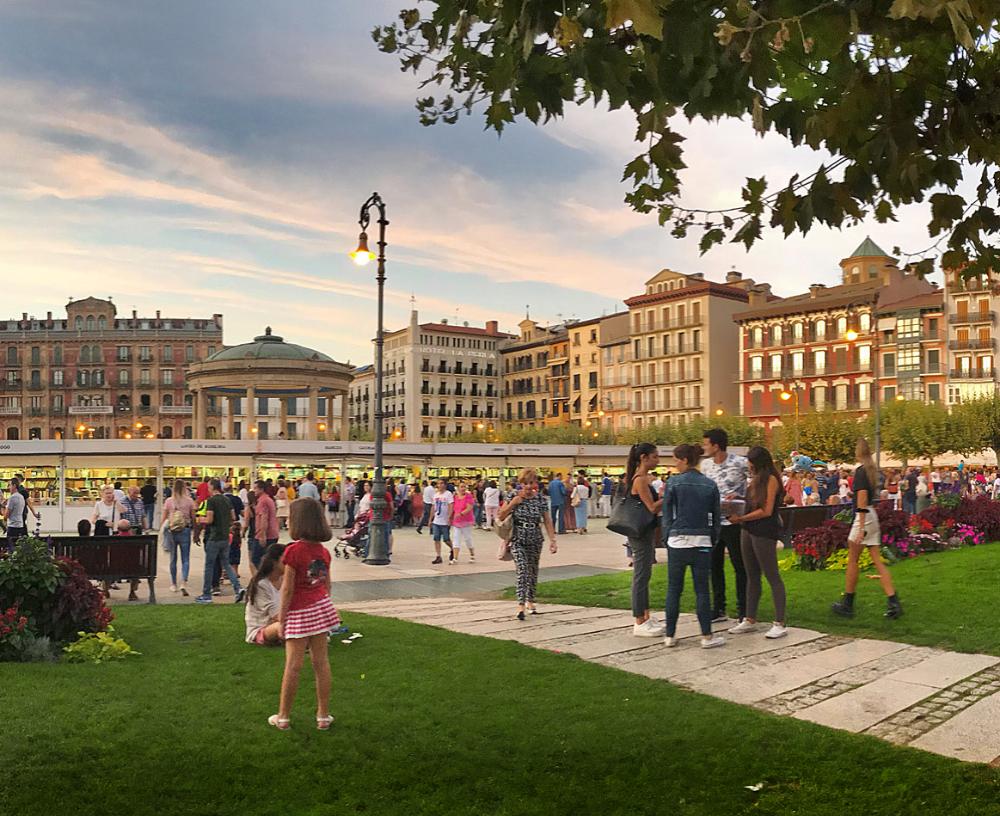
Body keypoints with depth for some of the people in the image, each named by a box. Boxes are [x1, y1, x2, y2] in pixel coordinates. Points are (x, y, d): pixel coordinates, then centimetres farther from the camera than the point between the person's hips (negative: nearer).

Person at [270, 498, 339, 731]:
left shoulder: (294, 550, -15)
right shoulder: (323, 551, 4)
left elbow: (287, 588, -13)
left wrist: (281, 618, -6)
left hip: (300, 612, -6)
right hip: (321, 607, 6)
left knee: (293, 664, 1)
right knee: (321, 661, 9)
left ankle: (283, 717, 12)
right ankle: (323, 715, 16)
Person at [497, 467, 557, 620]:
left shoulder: (540, 498, 0)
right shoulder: (515, 497, -5)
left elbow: (547, 521, 3)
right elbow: (501, 517, -8)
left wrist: (552, 540, -3)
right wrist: (514, 502, -17)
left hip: (535, 541, 3)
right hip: (518, 541, -3)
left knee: (533, 572, 13)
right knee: (522, 571, -17)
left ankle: (530, 601, 31)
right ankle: (521, 605, -20)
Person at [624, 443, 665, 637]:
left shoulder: (643, 478, 14)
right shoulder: (640, 479, -17)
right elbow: (652, 507, -20)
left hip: (646, 532, 10)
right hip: (641, 533, -10)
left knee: (643, 576, 15)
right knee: (641, 576, -4)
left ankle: (646, 618, 23)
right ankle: (640, 624, 2)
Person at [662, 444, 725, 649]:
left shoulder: (673, 483, -4)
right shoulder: (710, 485, 4)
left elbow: (667, 515, -1)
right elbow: (716, 518, 10)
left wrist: (666, 539, 9)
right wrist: (713, 540, 18)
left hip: (677, 541, -1)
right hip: (702, 542, 2)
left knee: (673, 590, 6)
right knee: (702, 590, 5)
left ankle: (670, 636, 11)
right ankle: (707, 636, 7)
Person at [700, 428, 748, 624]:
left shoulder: (740, 463, -12)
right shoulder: (705, 465, 7)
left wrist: (740, 496, -20)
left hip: (733, 521, -6)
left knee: (740, 566, 2)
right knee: (714, 566, 10)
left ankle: (743, 610, 12)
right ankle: (718, 609, 21)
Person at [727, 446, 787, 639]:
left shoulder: (771, 479, -9)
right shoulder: (756, 479, 16)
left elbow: (766, 511, -15)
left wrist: (741, 518, -13)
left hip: (765, 533, -9)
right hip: (748, 531, 9)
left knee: (773, 577, -3)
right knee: (752, 577, 13)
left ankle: (780, 623, 0)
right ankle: (750, 620, 20)